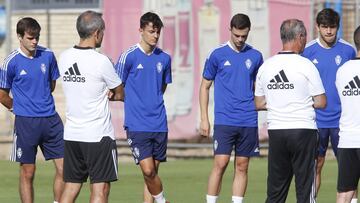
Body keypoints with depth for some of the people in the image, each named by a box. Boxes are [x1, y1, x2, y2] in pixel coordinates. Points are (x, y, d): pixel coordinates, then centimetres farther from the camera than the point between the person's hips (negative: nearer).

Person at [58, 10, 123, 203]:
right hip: (99, 136, -6)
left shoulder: (64, 58, 4)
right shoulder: (101, 61, -15)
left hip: (71, 135, 6)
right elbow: (120, 94, -1)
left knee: (71, 187, 11)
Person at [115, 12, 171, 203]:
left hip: (159, 124, 4)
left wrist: (153, 103, 12)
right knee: (148, 171, -14)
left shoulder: (164, 58, 9)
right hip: (137, 125, -4)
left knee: (153, 172, 6)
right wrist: (135, 102, 6)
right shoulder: (129, 56, -6)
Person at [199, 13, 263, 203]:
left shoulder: (255, 56, 7)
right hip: (224, 121, -3)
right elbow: (205, 86, 6)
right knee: (220, 164, -10)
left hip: (248, 121, 3)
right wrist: (204, 119, 2)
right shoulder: (217, 55, 0)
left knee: (242, 166, 5)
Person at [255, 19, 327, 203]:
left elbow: (259, 104, 11)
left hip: (275, 131, 4)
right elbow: (321, 103, -7)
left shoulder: (266, 66, 6)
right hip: (303, 130, -4)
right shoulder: (305, 65, -9)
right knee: (305, 188, 0)